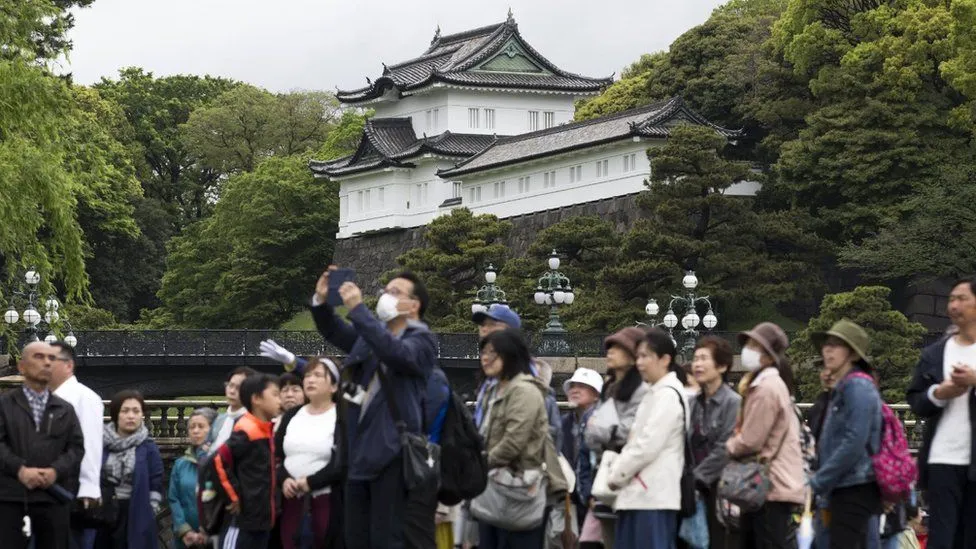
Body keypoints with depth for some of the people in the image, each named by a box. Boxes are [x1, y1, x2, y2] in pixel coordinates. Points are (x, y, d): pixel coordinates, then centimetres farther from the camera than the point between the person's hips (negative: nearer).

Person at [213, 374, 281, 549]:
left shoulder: (268, 431, 11)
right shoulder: (246, 432, -17)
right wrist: (234, 497, -16)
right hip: (243, 520, -9)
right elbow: (218, 460, -24)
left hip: (262, 519, 9)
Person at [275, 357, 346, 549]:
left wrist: (310, 482, -17)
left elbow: (343, 464, -12)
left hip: (327, 502, -5)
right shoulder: (291, 416, 16)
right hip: (292, 501, 5)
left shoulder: (342, 418, -3)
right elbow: (275, 456, 12)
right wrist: (284, 479, -8)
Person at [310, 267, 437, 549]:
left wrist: (357, 309, -27)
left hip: (393, 454, -7)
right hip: (361, 452, 7)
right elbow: (333, 332, 11)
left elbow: (396, 352, -23)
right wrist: (322, 300, -8)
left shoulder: (422, 340, -4)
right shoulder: (371, 334, 19)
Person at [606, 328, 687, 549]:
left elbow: (648, 446, -17)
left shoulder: (668, 395, -11)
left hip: (654, 496, -10)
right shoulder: (654, 394, 21)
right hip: (639, 494, 10)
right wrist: (616, 472, 5)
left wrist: (615, 476, -7)